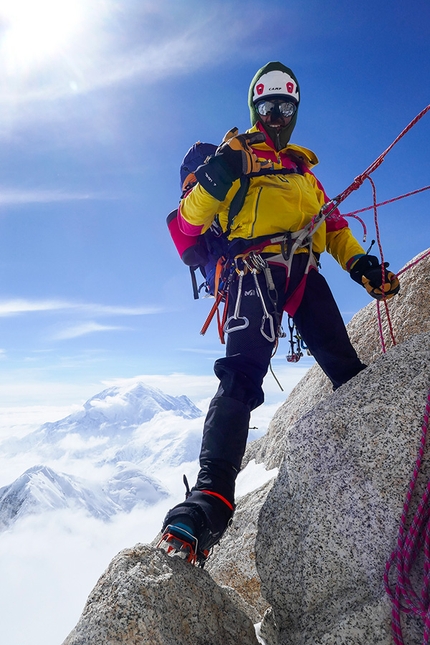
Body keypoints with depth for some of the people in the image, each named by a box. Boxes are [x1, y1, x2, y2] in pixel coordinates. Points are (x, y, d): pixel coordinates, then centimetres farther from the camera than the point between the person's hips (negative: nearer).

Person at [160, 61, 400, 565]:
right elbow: (189, 219, 6)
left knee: (346, 366, -3)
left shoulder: (301, 166, 35)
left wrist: (358, 261, 11)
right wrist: (213, 180, -15)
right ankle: (212, 494, -32)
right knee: (244, 370, -25)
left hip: (304, 270, 7)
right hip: (257, 264, -6)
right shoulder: (237, 153, 17)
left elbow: (330, 220, 27)